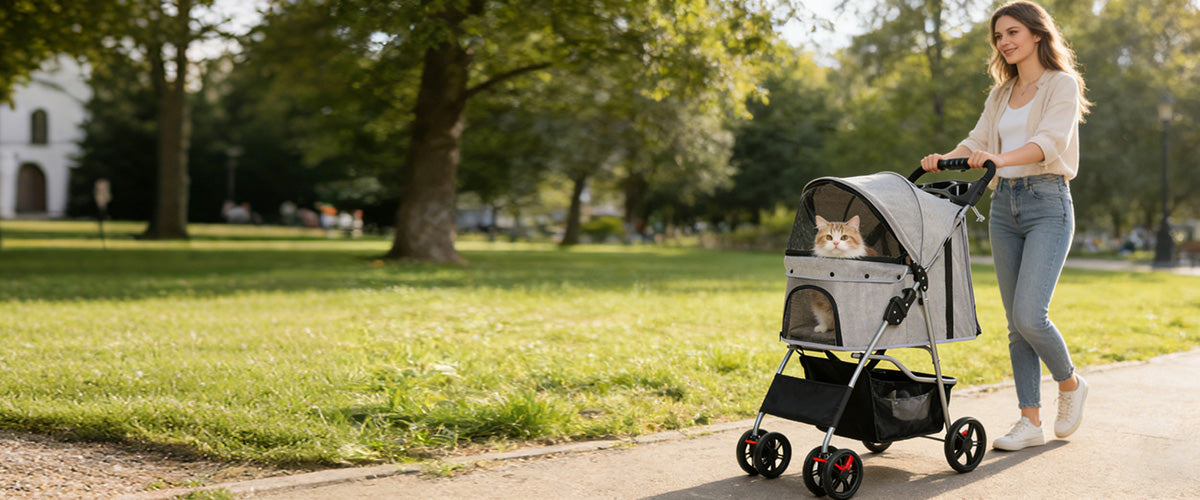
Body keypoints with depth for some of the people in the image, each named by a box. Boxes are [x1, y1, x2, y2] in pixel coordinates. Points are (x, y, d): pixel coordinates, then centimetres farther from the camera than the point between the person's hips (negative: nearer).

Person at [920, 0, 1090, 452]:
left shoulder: (1062, 84, -2)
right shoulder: (1000, 95, 18)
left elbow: (1049, 140, -18)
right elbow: (977, 141, 7)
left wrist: (999, 158, -36)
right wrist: (944, 159, -14)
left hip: (1047, 203, -6)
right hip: (1004, 206, 6)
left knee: (1030, 314, -15)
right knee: (1016, 321, 4)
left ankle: (1070, 383, 14)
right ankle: (1031, 421, 10)